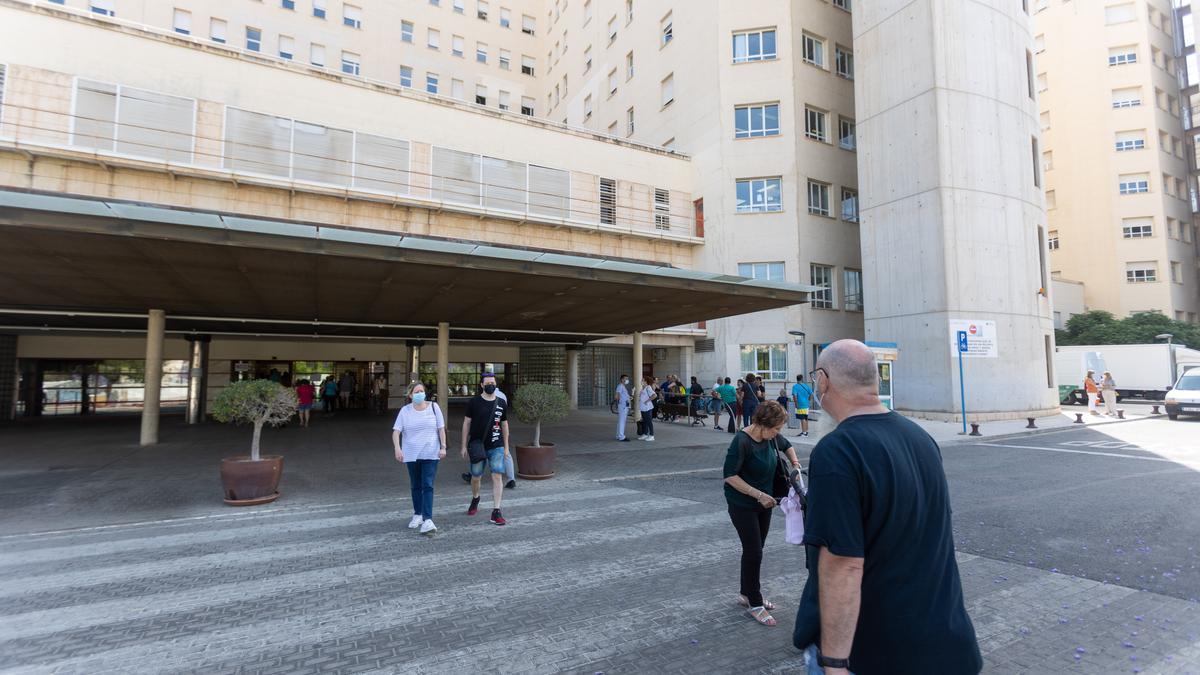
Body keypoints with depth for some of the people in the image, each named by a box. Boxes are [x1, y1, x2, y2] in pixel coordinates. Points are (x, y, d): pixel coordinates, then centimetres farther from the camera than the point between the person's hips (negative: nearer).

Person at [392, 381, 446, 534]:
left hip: (430, 454, -2)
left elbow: (441, 428, 2)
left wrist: (443, 447, -3)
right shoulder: (405, 411, -1)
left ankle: (427, 519, -11)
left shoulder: (433, 407, -1)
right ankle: (417, 515, 30)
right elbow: (396, 431, -5)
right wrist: (397, 448, -20)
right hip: (411, 455, 2)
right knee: (416, 486, 14)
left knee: (428, 486, -9)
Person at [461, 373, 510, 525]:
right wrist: (464, 446, -1)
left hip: (496, 447, 1)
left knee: (497, 476, -10)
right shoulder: (474, 402, -2)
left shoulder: (502, 403, 4)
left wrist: (506, 447, 11)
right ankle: (475, 499, 43)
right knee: (476, 477, 12)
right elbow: (466, 423, 2)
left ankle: (496, 512, -5)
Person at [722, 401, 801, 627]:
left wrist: (795, 463, 2)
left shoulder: (772, 436, -5)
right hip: (742, 504, -7)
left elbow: (787, 446, 19)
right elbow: (730, 475, -23)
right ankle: (754, 604, 13)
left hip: (763, 503, 7)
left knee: (754, 550, 16)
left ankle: (747, 594, 33)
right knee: (753, 552, -2)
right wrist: (759, 495, -23)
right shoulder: (742, 441, -25)